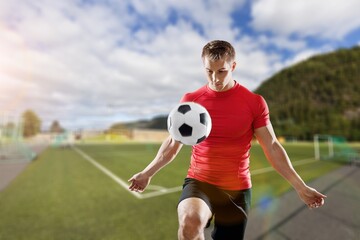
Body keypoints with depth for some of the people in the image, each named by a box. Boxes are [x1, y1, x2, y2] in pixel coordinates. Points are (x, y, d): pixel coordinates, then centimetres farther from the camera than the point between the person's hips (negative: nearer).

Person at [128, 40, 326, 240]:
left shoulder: (255, 102, -6)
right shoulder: (190, 100, -5)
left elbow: (272, 148, 2)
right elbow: (172, 144, 5)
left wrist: (300, 187, 1)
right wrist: (146, 173, 10)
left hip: (237, 189, 1)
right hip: (199, 182, 0)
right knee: (190, 221, -32)